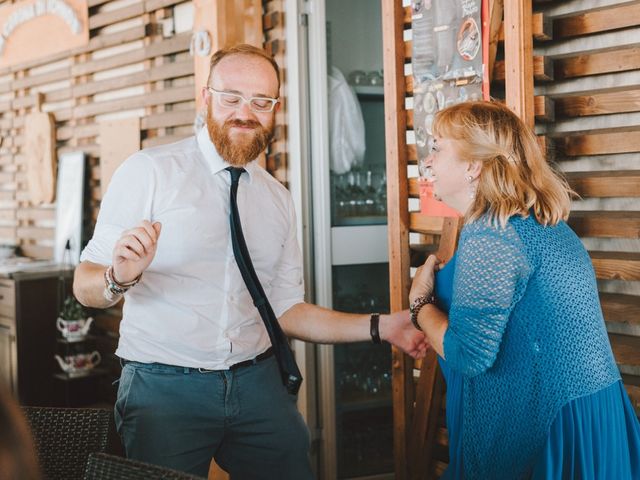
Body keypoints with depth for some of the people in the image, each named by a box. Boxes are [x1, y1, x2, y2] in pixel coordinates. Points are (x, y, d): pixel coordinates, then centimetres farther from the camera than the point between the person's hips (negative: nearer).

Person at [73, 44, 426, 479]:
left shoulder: (278, 199, 9)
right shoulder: (149, 172, -6)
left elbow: (285, 309, 11)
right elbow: (85, 285, -9)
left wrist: (381, 327, 2)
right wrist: (120, 276, -31)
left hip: (258, 383, 4)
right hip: (164, 386, -4)